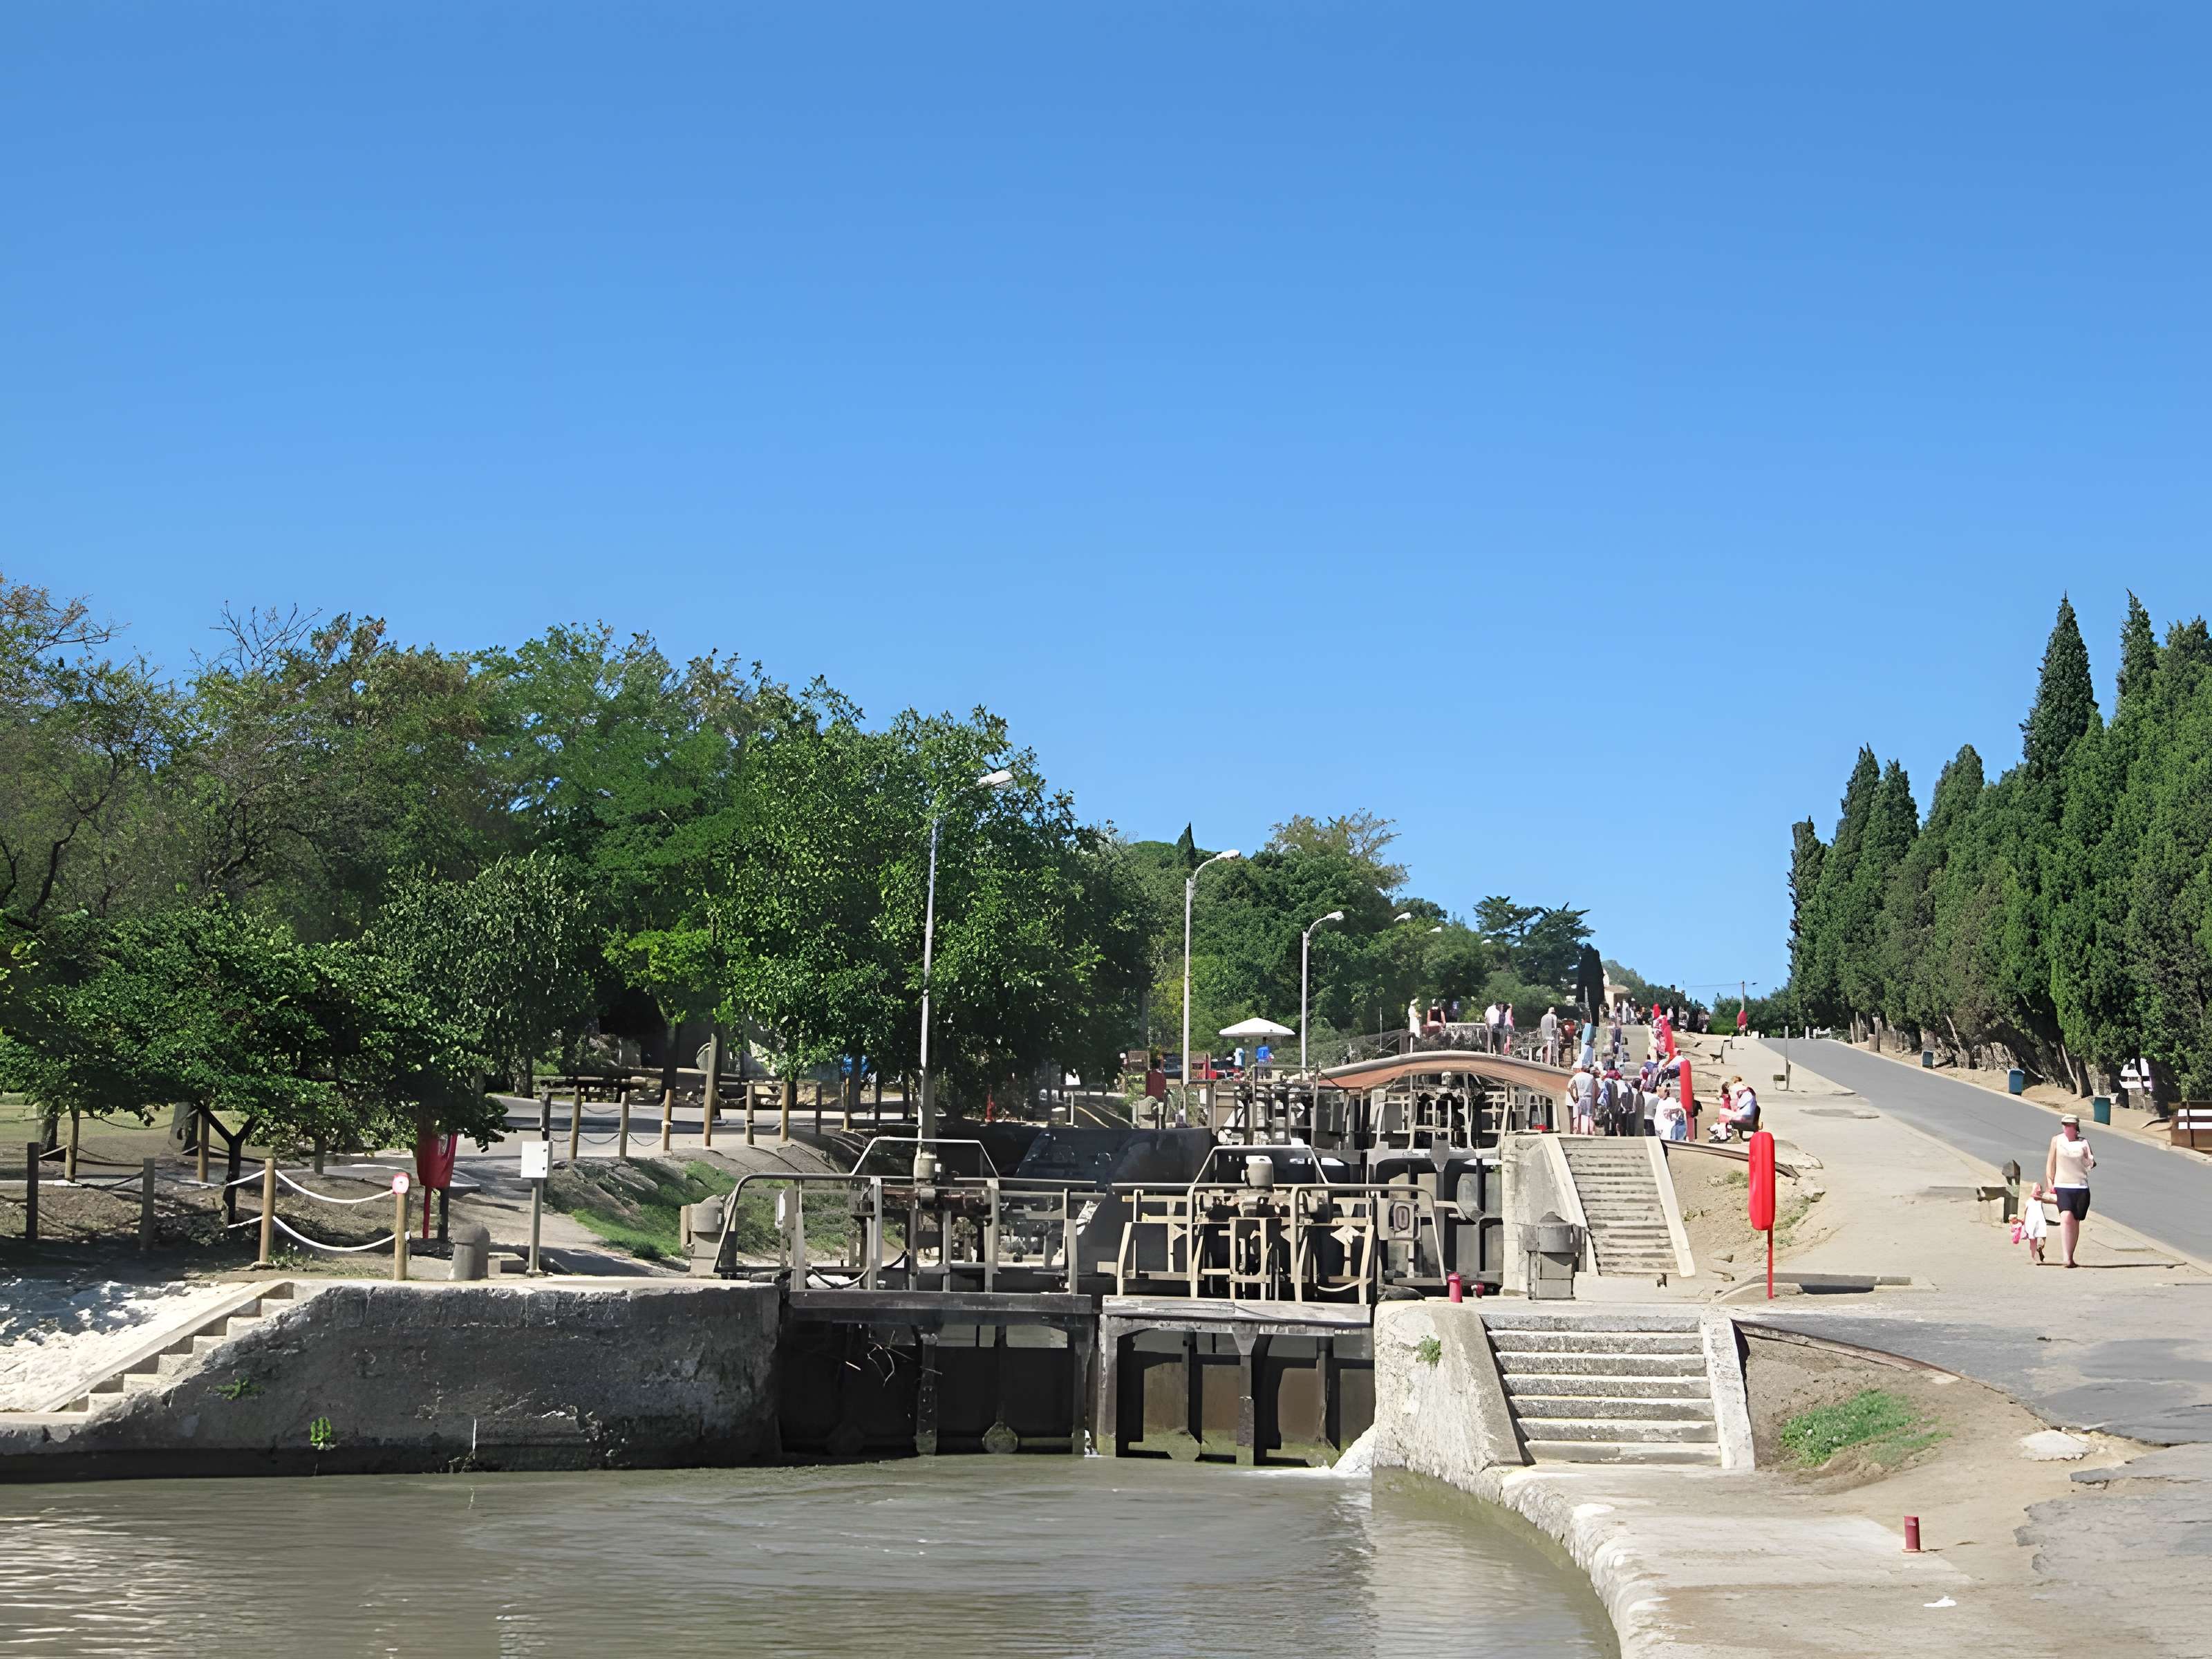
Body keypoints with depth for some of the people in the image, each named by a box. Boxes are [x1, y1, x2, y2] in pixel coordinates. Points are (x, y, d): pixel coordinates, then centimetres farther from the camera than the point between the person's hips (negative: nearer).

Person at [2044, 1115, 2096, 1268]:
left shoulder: (2083, 1143, 5)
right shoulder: (2057, 1140, 5)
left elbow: (2091, 1165, 2)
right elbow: (2050, 1162, 9)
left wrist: (2091, 1161, -20)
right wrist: (2050, 1183, 4)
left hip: (2081, 1187, 2)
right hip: (2062, 1187, -2)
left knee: (2075, 1222, 7)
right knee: (2066, 1217, -21)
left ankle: (2071, 1257, 20)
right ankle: (2066, 1257, -27)